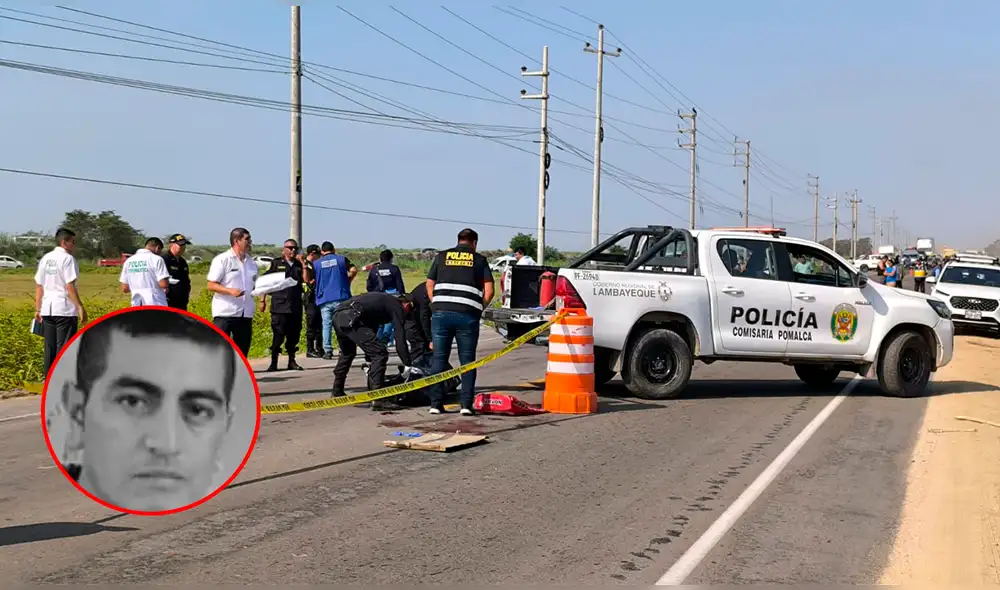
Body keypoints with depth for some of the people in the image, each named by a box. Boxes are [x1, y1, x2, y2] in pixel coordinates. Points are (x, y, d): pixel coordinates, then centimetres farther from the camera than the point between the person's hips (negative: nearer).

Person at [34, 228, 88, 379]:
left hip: (47, 309, 7)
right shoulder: (67, 259, -9)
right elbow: (70, 286, -15)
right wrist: (80, 307, -14)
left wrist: (38, 309, 17)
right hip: (65, 310, -7)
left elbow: (38, 286, 13)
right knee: (64, 347, -2)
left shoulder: (45, 259, 12)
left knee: (49, 347, 11)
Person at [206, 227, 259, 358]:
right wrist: (230, 291, -23)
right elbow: (211, 285, -8)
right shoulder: (222, 260, -4)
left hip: (245, 313, 6)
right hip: (225, 313, -6)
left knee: (242, 349, 10)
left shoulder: (251, 263, 15)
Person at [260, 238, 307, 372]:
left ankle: (292, 361, 16)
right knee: (278, 335, -5)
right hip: (279, 306, -3)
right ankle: (273, 363, 1)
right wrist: (263, 300, 2)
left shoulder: (299, 265, 13)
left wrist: (303, 263, -4)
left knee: (294, 335, 6)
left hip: (295, 306, 3)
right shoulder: (276, 263, 6)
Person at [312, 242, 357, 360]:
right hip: (341, 297, -1)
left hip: (324, 298, 1)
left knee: (327, 325, 3)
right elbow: (353, 270, -8)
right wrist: (347, 281, 7)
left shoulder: (316, 263, 9)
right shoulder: (342, 259, 5)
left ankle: (327, 351, -2)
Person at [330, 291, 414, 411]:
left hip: (337, 316, 10)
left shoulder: (384, 299, 33)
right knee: (380, 353, -7)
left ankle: (337, 393, 44)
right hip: (350, 319, -10)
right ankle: (378, 399, -11)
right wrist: (409, 363, 5)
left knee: (347, 354, 32)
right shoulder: (397, 306, 8)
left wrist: (369, 358, 45)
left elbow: (372, 328, 40)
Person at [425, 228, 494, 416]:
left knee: (439, 358, 9)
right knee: (467, 360, 7)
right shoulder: (479, 260, 11)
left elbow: (429, 285, 14)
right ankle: (466, 404, 2)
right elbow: (489, 291, 4)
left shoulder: (441, 256, 16)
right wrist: (480, 308, 15)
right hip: (467, 315, -1)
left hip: (441, 312, 2)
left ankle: (436, 403, 8)